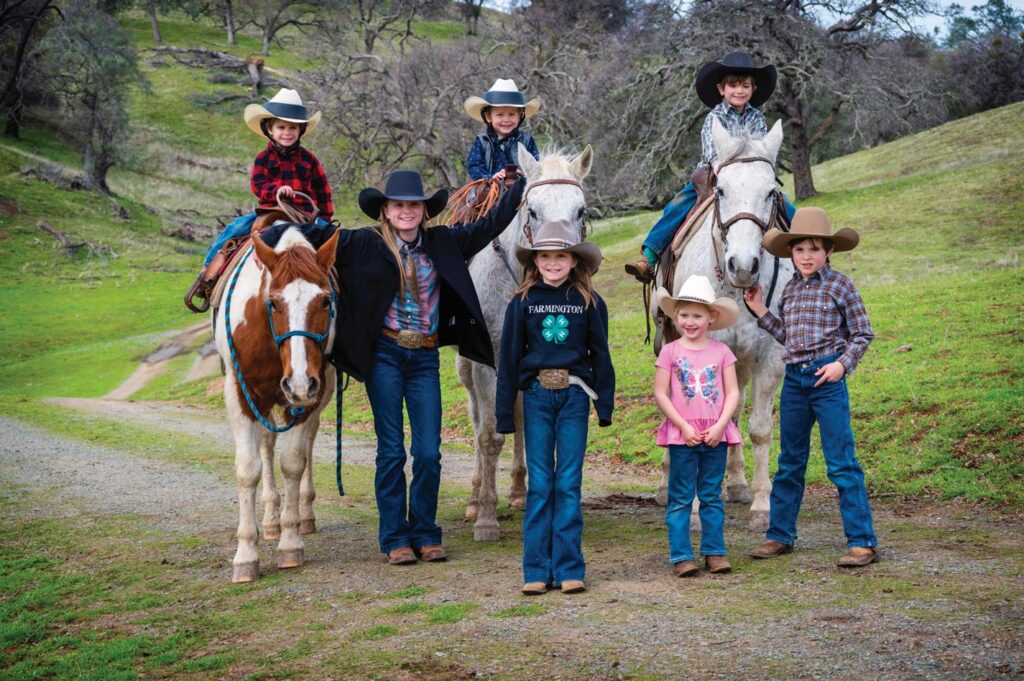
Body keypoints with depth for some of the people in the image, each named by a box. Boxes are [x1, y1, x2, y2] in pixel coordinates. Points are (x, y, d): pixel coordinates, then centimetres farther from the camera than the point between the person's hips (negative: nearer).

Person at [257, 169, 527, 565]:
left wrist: (523, 183, 10)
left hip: (425, 357, 3)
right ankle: (395, 538, 11)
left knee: (429, 453, 1)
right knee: (391, 450, 2)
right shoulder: (366, 244, -1)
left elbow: (491, 224, 12)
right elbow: (319, 235, -3)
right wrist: (268, 238, -11)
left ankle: (425, 534, 15)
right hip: (385, 355, -2)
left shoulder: (443, 244, 7)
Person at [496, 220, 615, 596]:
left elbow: (600, 354, 7)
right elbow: (509, 357, 5)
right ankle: (537, 570, 7)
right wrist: (504, 411, 3)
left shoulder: (590, 302, 3)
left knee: (568, 483, 1)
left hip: (574, 396, 0)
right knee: (539, 483, 2)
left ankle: (569, 569, 6)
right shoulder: (522, 302, 3)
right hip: (537, 396, 0)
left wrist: (605, 404, 3)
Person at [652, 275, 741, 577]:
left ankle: (714, 552, 17)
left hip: (716, 435, 2)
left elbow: (733, 393, 2)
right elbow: (660, 394, -4)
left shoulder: (721, 351, 3)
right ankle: (681, 556, 7)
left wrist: (720, 426, -11)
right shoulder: (670, 352, -1)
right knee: (681, 498, 2)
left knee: (712, 496, 9)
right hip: (682, 435, -1)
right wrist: (684, 427, -11)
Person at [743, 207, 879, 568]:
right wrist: (759, 309, 11)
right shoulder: (790, 289, 12)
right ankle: (780, 535, 24)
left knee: (841, 463, -6)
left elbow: (863, 333, -2)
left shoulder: (840, 285, -4)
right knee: (790, 463, 14)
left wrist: (843, 363, -15)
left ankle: (862, 541, -2)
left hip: (827, 378, -6)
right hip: (794, 379, 6)